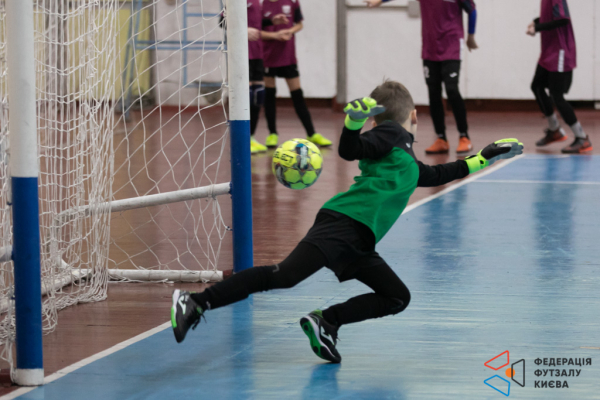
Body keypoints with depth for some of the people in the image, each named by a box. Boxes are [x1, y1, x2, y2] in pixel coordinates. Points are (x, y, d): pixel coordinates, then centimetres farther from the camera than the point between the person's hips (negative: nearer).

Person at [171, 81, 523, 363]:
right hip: (342, 223, -10)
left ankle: (326, 323, -4)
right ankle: (197, 303, -24)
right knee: (285, 275, -23)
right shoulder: (391, 135, 4)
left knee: (398, 298, 5)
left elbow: (435, 176, 47)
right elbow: (351, 150, -11)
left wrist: (483, 158, 49)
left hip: (358, 243, 10)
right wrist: (354, 122, -30)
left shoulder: (408, 161, 31)